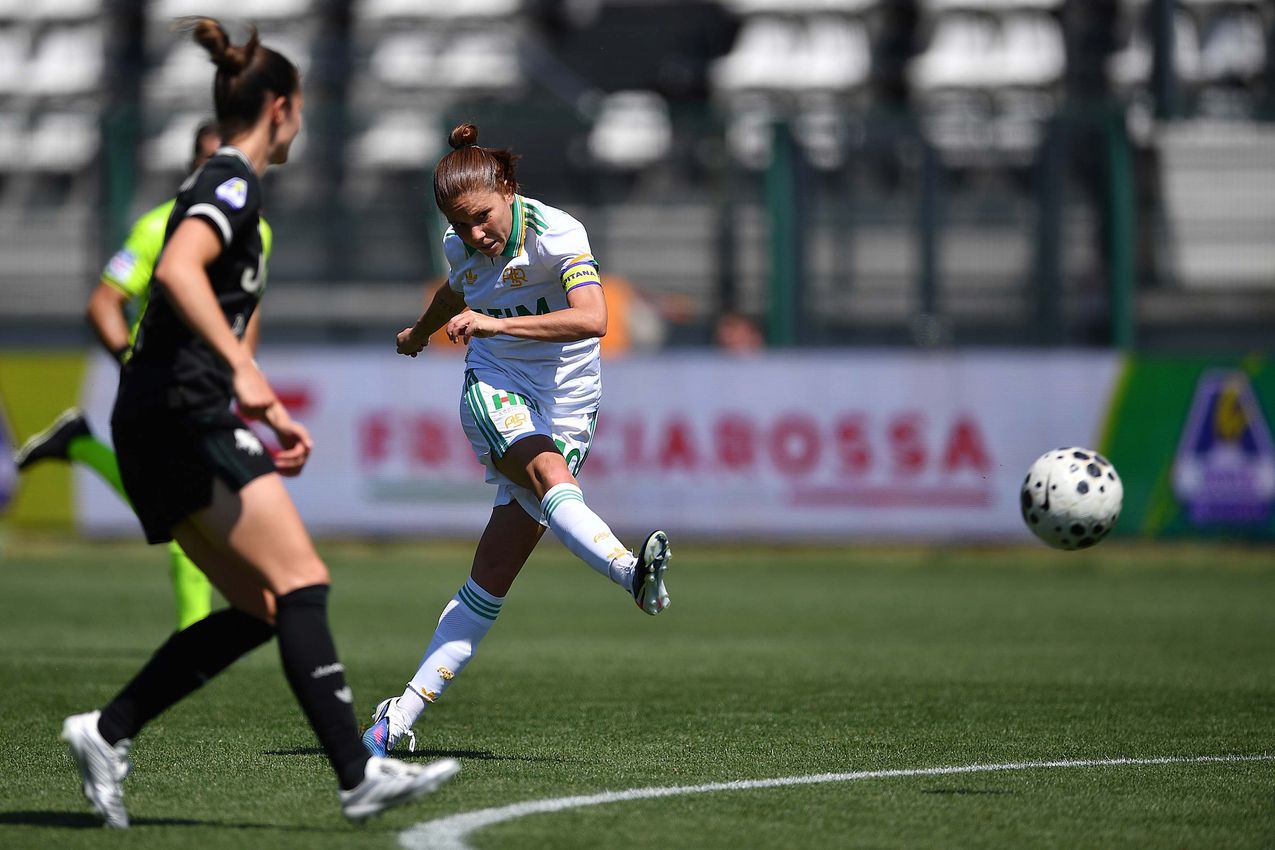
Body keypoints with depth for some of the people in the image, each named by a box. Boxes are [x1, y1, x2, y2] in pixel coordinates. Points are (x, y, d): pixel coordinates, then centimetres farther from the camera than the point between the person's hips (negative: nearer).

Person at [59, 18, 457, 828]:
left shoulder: (220, 185, 23)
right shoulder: (233, 182, -8)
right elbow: (178, 270, -28)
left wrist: (273, 417, 30)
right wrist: (244, 372, -36)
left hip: (160, 427, 10)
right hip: (186, 419, -10)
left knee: (259, 609, 7)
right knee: (302, 583, -16)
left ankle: (106, 732, 6)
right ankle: (359, 775, -24)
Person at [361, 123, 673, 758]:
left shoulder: (558, 234, -16)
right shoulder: (461, 247, -1)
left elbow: (592, 319, -33)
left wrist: (496, 322, -41)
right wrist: (420, 332, 46)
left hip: (565, 410, -2)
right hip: (494, 394, 2)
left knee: (491, 582, -8)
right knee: (549, 472, -36)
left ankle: (401, 716, -5)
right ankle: (630, 572, -59)